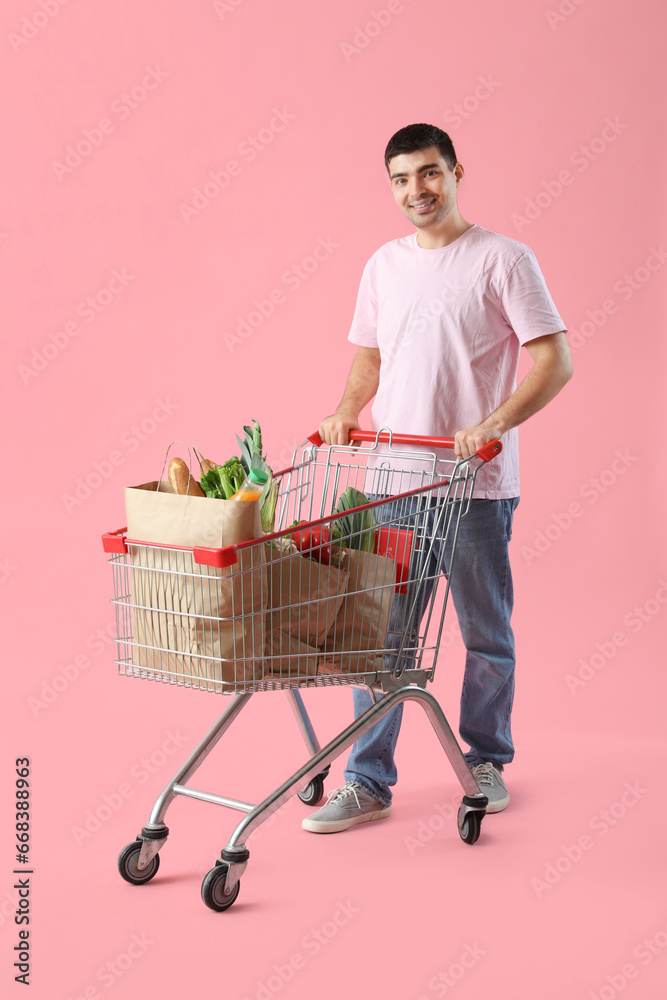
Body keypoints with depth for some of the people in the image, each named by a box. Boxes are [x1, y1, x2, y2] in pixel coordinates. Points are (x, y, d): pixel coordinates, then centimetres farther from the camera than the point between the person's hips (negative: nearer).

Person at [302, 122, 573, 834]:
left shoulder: (502, 259, -4)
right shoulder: (383, 266, 12)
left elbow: (555, 362, -9)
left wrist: (494, 424, -21)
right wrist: (345, 413, 2)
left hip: (478, 486, -4)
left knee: (487, 635, 9)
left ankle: (485, 761, 28)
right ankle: (368, 782, 11)